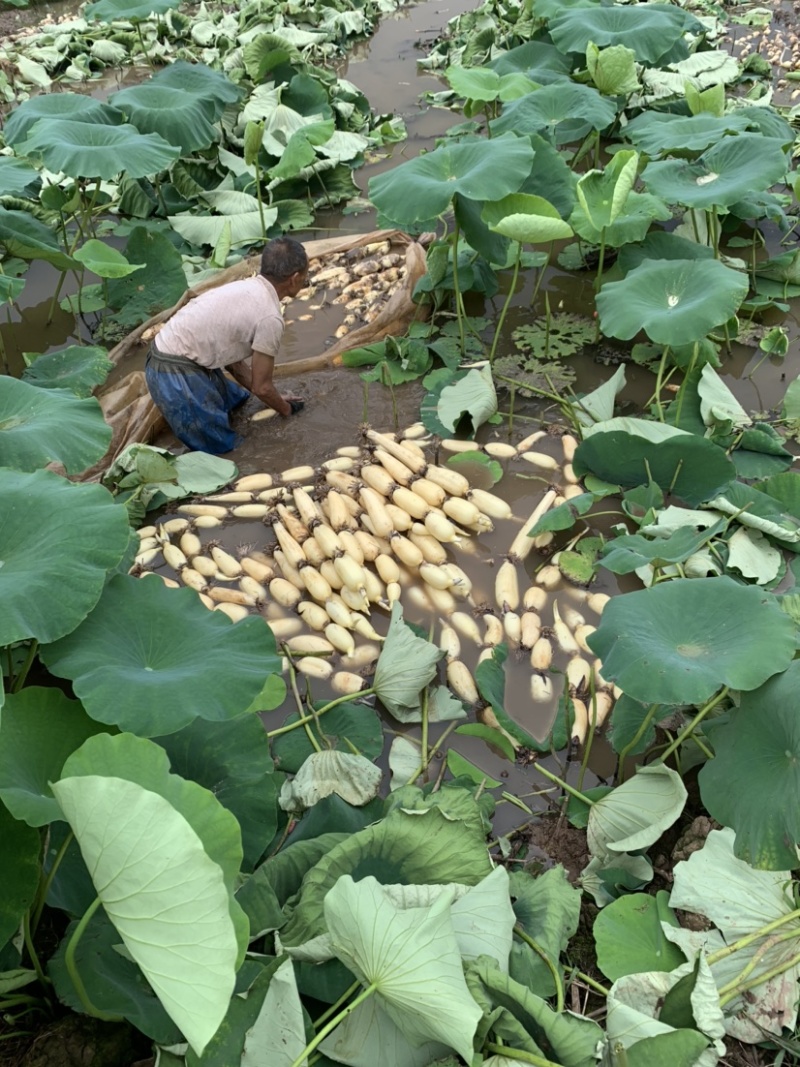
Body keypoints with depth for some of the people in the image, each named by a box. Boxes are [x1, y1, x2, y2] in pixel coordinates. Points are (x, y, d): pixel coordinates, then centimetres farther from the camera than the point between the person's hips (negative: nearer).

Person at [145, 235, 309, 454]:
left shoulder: (246, 289, 10)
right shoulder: (269, 317, -18)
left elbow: (234, 361, 17)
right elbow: (261, 387, -9)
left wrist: (277, 401, 20)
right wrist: (286, 409, 11)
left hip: (177, 355, 9)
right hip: (175, 373, -9)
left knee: (236, 399, 28)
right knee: (223, 444, 1)